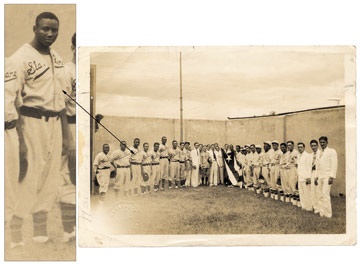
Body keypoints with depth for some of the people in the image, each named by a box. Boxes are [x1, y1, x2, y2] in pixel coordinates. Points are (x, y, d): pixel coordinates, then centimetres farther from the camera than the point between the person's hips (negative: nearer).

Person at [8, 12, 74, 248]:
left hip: (54, 122, 8)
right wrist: (19, 139, -20)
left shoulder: (57, 59, 14)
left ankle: (41, 232, 25)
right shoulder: (21, 58, -9)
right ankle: (15, 234, 10)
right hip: (32, 122, -7)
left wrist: (67, 136, 16)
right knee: (28, 178, -6)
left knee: (51, 180, 11)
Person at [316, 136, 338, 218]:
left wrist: (332, 177, -16)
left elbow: (334, 165, -9)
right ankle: (322, 214, 8)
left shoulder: (331, 151, -3)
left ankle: (328, 215, -6)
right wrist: (317, 177, 14)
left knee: (325, 195, -13)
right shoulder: (320, 153, 17)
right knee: (320, 196, 4)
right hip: (320, 177, 7)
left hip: (327, 176, -6)